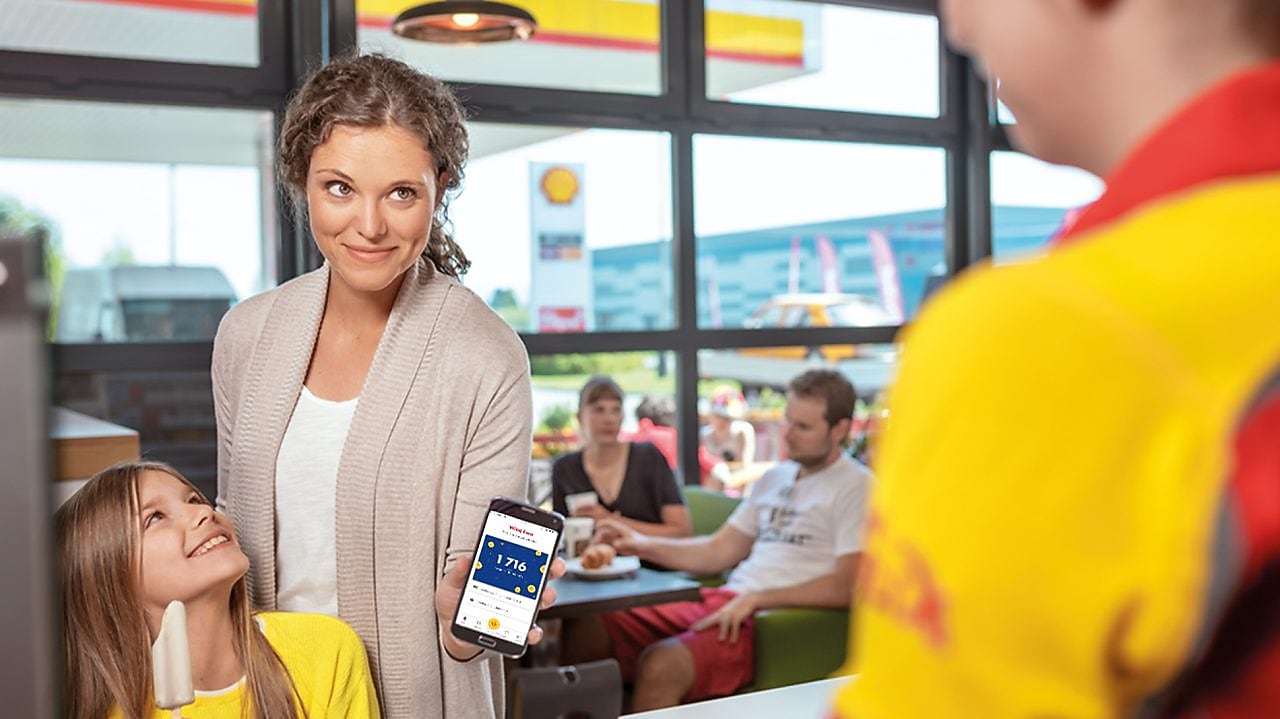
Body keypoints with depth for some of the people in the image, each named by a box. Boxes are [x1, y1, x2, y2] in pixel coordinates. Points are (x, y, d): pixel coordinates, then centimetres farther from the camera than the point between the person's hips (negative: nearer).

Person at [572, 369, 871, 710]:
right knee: (586, 631, -11)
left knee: (661, 665, -34)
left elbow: (846, 586, -13)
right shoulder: (774, 478, 22)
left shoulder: (856, 486, -2)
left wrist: (758, 599, -18)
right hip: (722, 601, 8)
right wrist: (644, 545, 8)